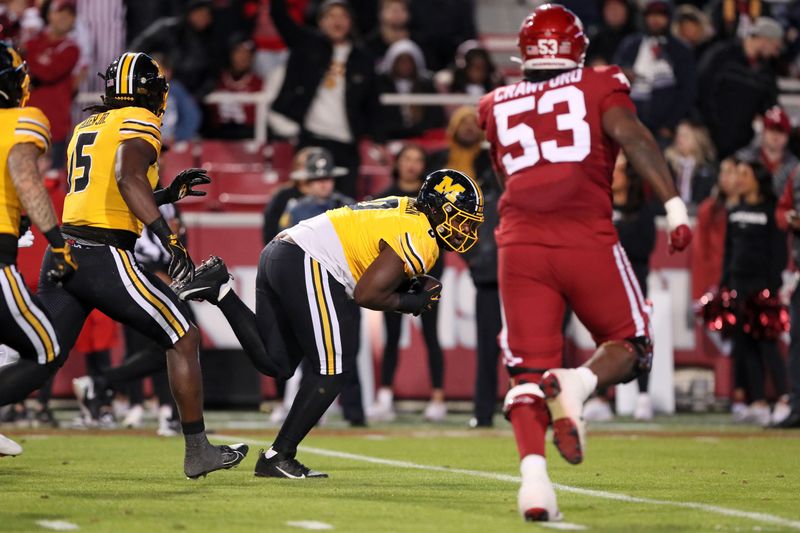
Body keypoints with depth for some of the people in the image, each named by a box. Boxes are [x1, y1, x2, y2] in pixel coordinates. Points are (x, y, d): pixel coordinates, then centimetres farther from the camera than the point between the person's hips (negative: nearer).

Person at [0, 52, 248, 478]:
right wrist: (167, 237, -26)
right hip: (104, 258, -8)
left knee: (41, 362, 8)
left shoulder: (86, 128, 22)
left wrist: (171, 192, 31)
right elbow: (129, 176, -22)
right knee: (183, 339, 5)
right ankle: (198, 452, 7)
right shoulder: (139, 123, -3)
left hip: (62, 255, 8)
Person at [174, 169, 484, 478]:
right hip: (307, 266, -9)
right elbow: (366, 294, -13)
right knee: (333, 369, -2)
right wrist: (410, 303, 2)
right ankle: (277, 458, -1)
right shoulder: (421, 240, -9)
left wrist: (416, 287, 10)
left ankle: (220, 289, 8)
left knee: (276, 365, 15)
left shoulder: (404, 210, 21)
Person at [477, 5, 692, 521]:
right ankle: (578, 382, -19)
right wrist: (674, 205, -15)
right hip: (588, 242, -2)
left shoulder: (497, 106, 17)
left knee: (528, 372, 3)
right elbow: (631, 135, -9)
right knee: (630, 345, 13)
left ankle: (533, 469, -21)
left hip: (520, 246, 2)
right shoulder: (600, 86, 9)